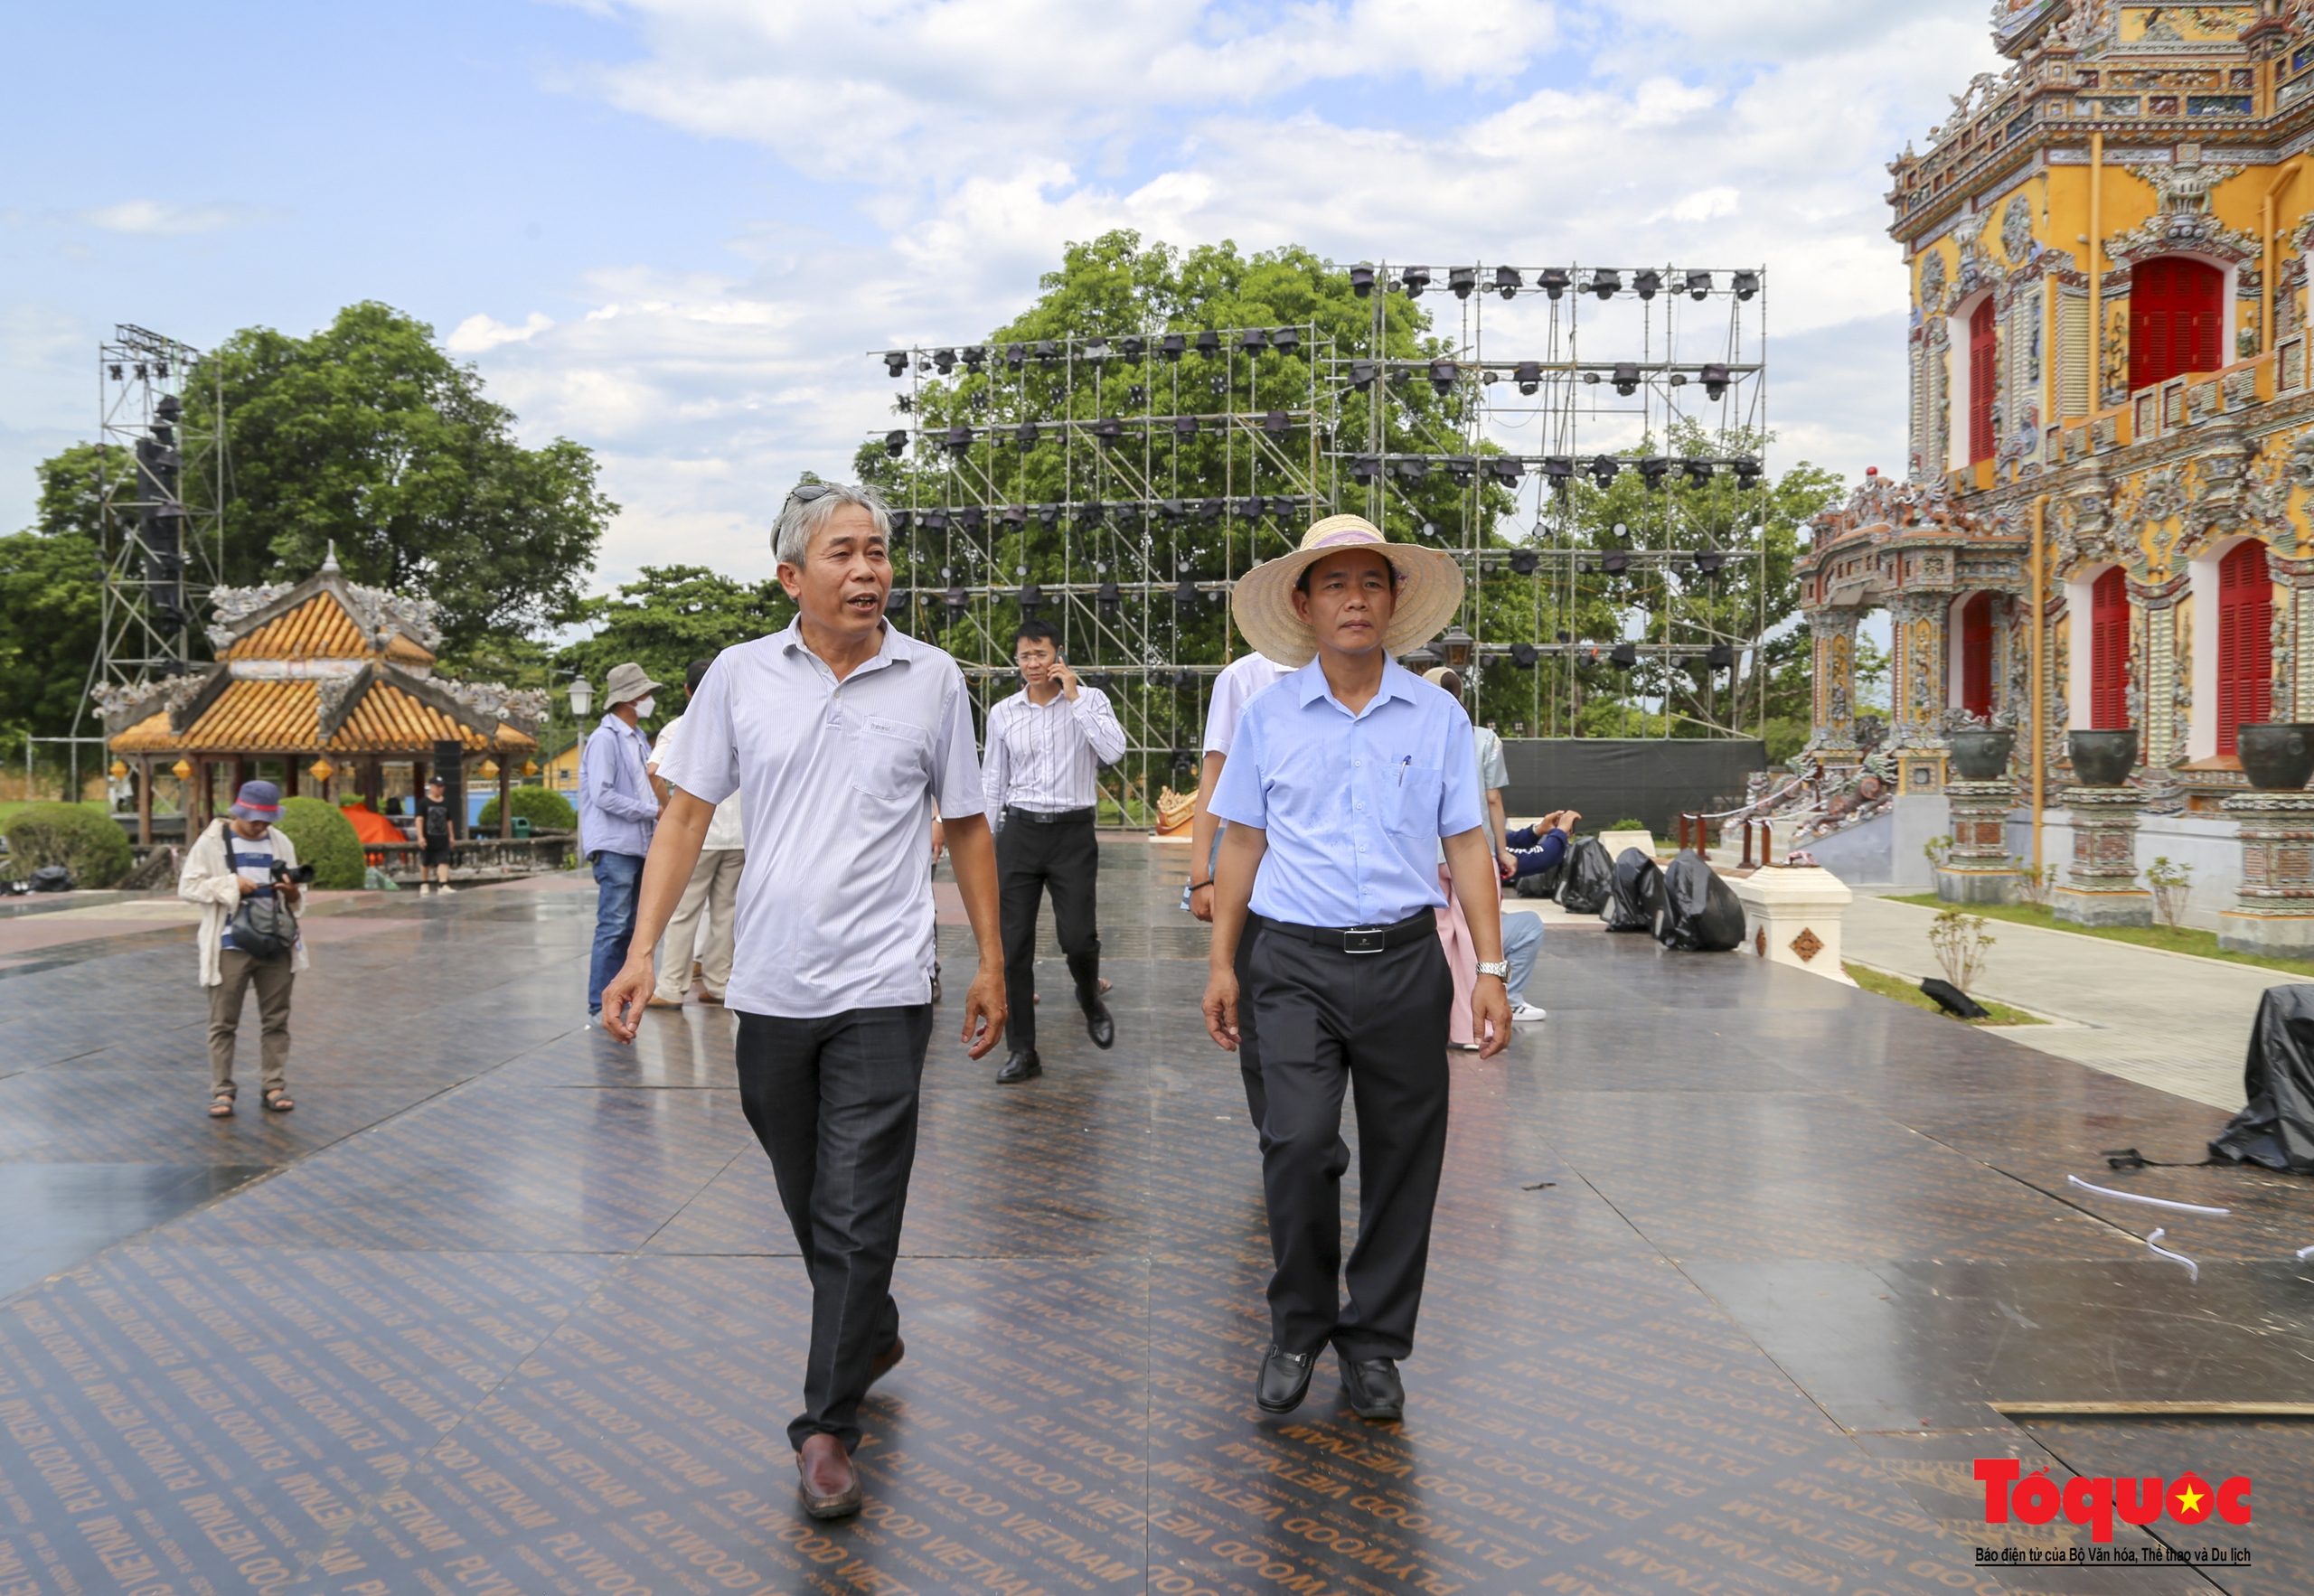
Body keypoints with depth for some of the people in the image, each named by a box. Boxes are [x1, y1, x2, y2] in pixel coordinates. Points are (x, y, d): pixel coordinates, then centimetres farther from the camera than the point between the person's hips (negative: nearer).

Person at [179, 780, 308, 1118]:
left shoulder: (281, 842, 8)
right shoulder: (212, 842, -1)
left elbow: (295, 898, 14)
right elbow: (187, 887, -5)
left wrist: (292, 893, -9)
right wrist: (231, 884, -16)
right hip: (231, 947, -3)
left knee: (276, 1020, 8)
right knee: (223, 1022, 3)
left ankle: (273, 1086, 17)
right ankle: (222, 1091, 11)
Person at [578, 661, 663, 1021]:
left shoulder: (637, 740, 16)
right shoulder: (605, 738, -11)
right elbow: (602, 795, -18)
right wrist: (652, 811, -14)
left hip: (636, 846, 9)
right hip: (614, 847, -9)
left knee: (629, 926, 12)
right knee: (613, 926, -9)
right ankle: (600, 1003, -4)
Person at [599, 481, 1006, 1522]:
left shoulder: (932, 680, 1)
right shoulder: (739, 676, 2)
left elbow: (966, 829, 7)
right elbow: (686, 817, 3)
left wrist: (992, 965, 7)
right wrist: (641, 953, -5)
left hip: (880, 991, -2)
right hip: (770, 989, 2)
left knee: (857, 1218, -3)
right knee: (808, 1203, 18)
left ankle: (827, 1427, 10)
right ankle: (873, 1334, 43)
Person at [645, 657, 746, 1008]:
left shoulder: (678, 728, -3)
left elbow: (654, 770, -18)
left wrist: (666, 806, -5)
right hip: (737, 833, 4)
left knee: (683, 912, 0)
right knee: (724, 911, 10)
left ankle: (671, 989, 1)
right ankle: (716, 985, 14)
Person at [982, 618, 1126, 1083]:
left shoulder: (1089, 700, 1)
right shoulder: (1002, 713, 7)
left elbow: (1113, 751, -16)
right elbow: (991, 783, 12)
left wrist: (1074, 697, -13)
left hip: (1073, 833, -2)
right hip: (1019, 831, 2)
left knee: (1078, 938, -10)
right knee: (1014, 947, 0)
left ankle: (1091, 1001, 26)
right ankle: (1023, 1052, 10)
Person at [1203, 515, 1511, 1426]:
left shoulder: (1437, 717, 6)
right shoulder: (1267, 716, 6)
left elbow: (1467, 846, 7)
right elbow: (1242, 842, 10)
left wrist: (1491, 969, 1)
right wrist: (1221, 961, 6)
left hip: (1404, 963, 1)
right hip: (1297, 963, -1)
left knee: (1402, 1157, 5)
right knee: (1299, 1144, -13)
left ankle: (1373, 1344, 22)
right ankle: (1298, 1331, 10)